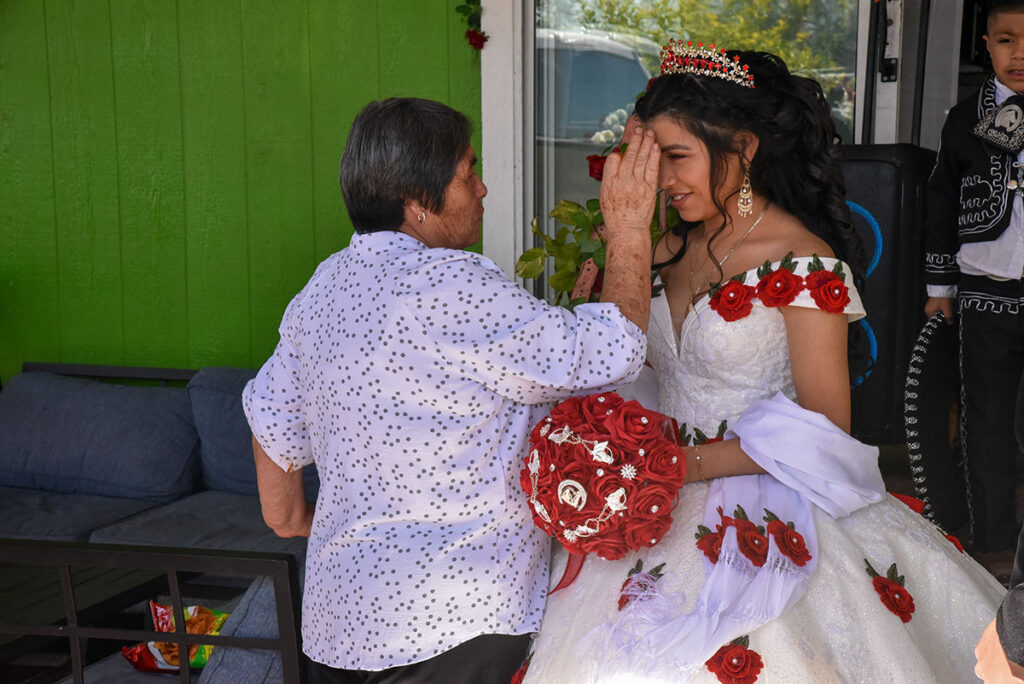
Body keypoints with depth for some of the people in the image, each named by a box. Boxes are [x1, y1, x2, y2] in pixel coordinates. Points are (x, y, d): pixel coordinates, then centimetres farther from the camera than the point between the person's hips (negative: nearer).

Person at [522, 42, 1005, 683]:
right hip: (663, 504, 6)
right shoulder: (671, 249, 8)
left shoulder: (803, 263, -12)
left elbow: (823, 430, -13)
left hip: (762, 514, -5)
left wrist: (693, 462, -18)